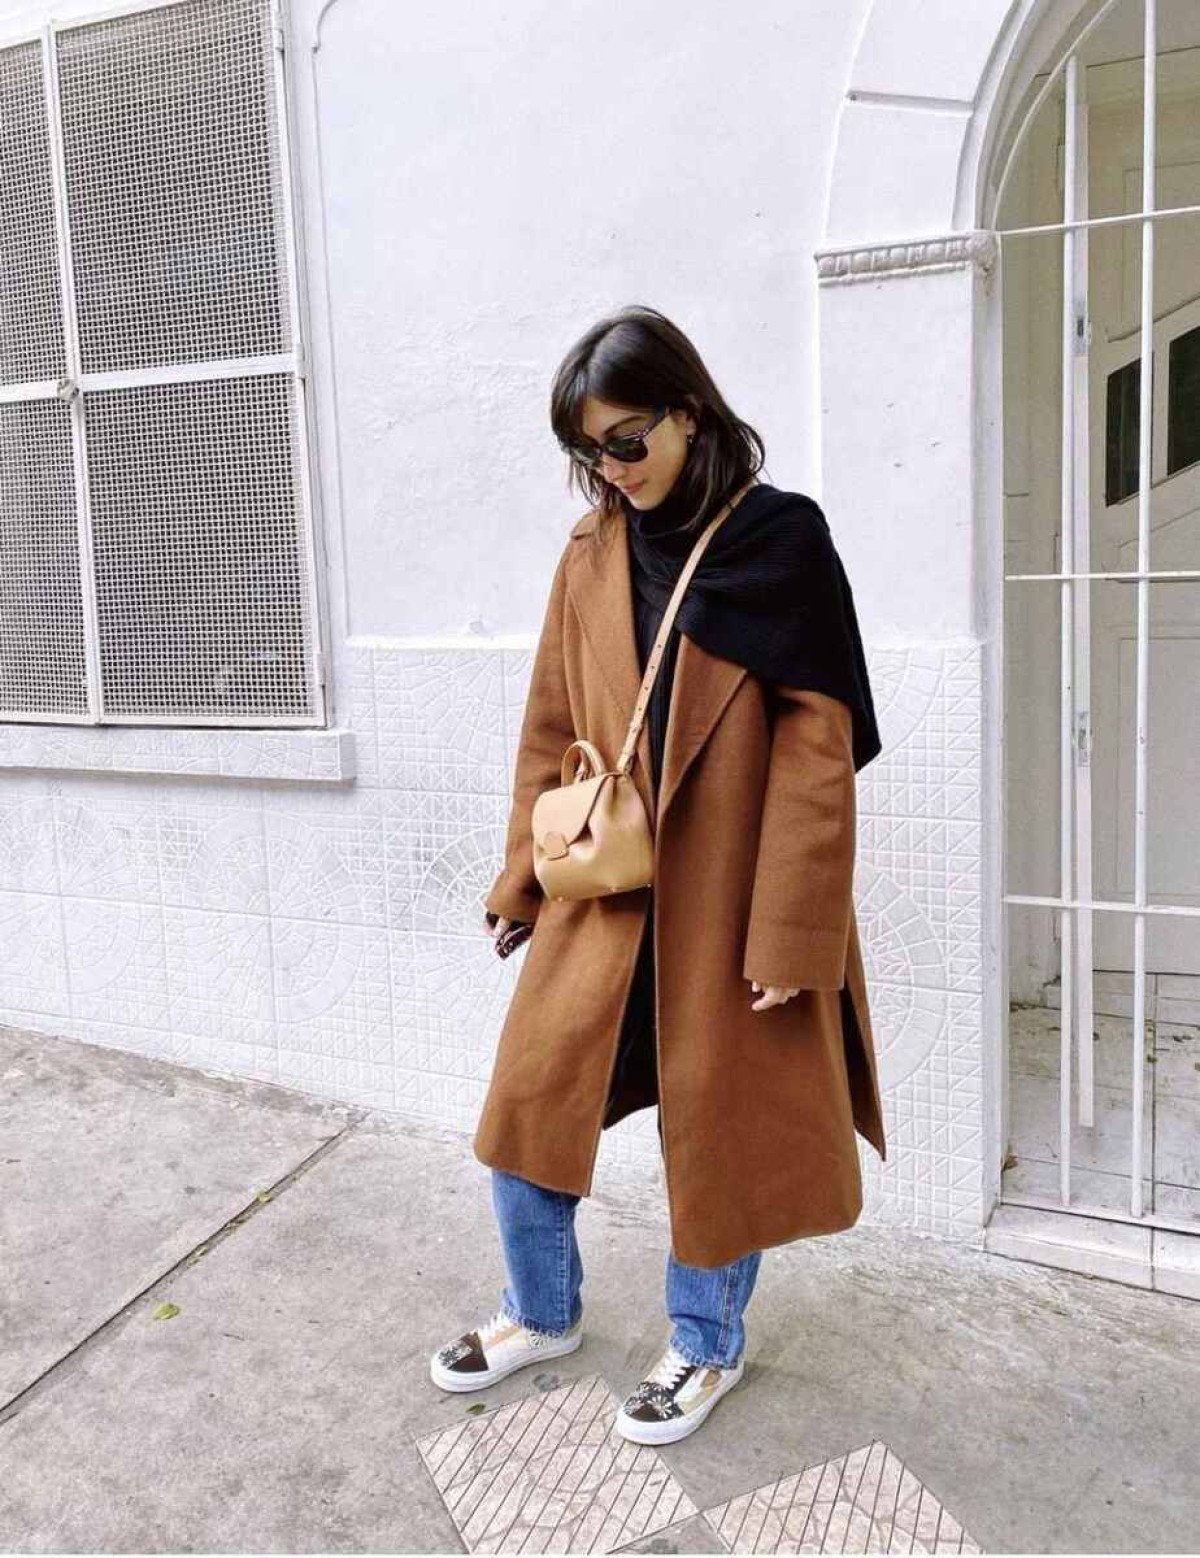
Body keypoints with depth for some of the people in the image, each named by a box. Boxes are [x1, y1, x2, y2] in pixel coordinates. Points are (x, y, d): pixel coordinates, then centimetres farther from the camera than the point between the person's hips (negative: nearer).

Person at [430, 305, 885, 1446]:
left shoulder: (783, 540, -9)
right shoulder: (592, 554, 4)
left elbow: (817, 743, -12)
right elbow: (550, 729, 9)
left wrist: (788, 927, -15)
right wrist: (522, 880, 9)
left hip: (724, 891, -4)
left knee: (715, 1124, 10)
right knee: (528, 1095, 10)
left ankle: (707, 1344, 35)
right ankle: (543, 1312, 36)